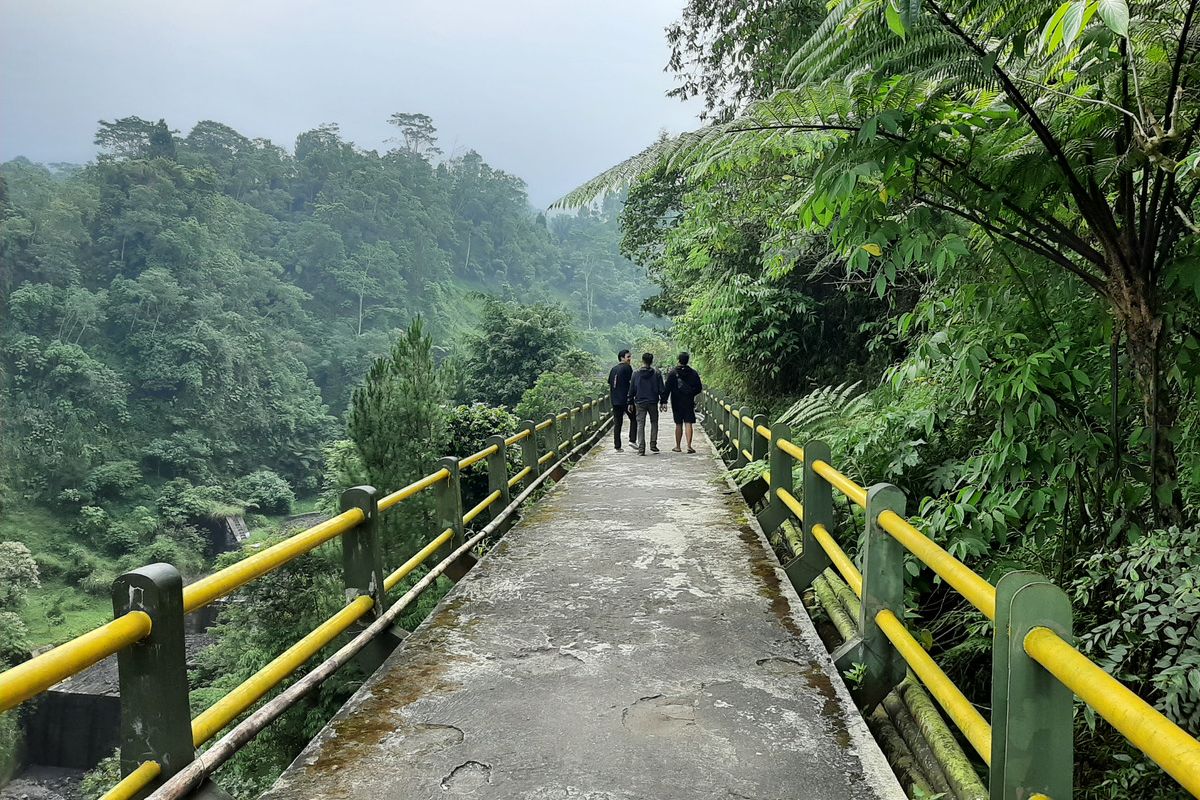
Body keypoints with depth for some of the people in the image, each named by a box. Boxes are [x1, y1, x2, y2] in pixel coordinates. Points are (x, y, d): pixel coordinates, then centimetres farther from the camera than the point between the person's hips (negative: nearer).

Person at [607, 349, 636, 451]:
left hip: (615, 401, 6)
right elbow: (631, 382, -9)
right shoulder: (627, 367, -6)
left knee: (617, 423, 7)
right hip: (626, 399, -6)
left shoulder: (613, 369, 14)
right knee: (633, 419, 10)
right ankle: (632, 440, -1)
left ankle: (617, 446, 5)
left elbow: (610, 386, 17)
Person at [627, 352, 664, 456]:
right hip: (653, 403, 0)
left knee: (640, 425, 1)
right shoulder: (657, 374, -3)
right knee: (654, 423, 18)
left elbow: (631, 390, 4)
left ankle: (641, 449, -6)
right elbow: (661, 389, -1)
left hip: (640, 403, 0)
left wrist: (630, 403, 11)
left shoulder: (636, 374, 0)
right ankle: (653, 445, 14)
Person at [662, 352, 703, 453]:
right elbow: (699, 388, 5)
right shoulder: (693, 373, 0)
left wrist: (664, 401, -11)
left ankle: (677, 446, 14)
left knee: (678, 424, 8)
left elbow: (667, 388, -10)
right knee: (688, 423, 0)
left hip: (676, 402, 0)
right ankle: (689, 445, -9)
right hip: (689, 402, 0)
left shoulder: (672, 373, -5)